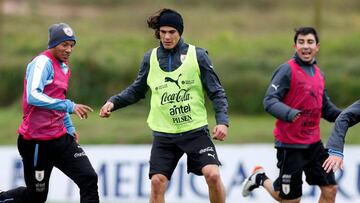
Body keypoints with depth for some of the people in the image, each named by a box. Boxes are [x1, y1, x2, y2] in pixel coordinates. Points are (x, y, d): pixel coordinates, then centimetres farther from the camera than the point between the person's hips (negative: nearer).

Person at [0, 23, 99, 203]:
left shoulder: (64, 67, 15)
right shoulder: (42, 63, -13)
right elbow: (33, 97, -27)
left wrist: (69, 128, 22)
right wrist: (68, 106, -31)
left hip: (60, 138, 8)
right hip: (37, 140, -8)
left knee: (89, 178, -8)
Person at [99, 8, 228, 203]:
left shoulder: (197, 55, -3)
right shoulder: (150, 58, 4)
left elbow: (216, 92, 0)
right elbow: (137, 90, 17)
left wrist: (222, 121, -12)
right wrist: (114, 102, 2)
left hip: (195, 130, -2)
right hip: (164, 134, 2)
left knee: (212, 174, -17)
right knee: (157, 181, -6)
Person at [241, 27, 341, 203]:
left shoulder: (318, 74, 10)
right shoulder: (287, 70, -13)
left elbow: (325, 108, 21)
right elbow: (270, 101, -21)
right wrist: (289, 114, -38)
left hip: (313, 143, 7)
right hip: (290, 145, -7)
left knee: (330, 189, 2)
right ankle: (261, 178, 28)